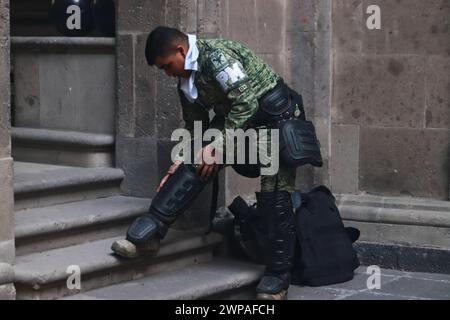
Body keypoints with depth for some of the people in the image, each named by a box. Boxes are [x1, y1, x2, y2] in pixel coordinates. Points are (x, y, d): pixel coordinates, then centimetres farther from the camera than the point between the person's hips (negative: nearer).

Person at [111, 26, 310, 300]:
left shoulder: (216, 55, -22)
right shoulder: (187, 82, 5)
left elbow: (246, 103, -27)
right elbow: (196, 129, 12)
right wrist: (181, 162, -2)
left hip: (274, 113, -8)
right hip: (235, 120, 8)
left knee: (274, 195, -12)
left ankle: (278, 276, -6)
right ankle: (150, 233, -11)